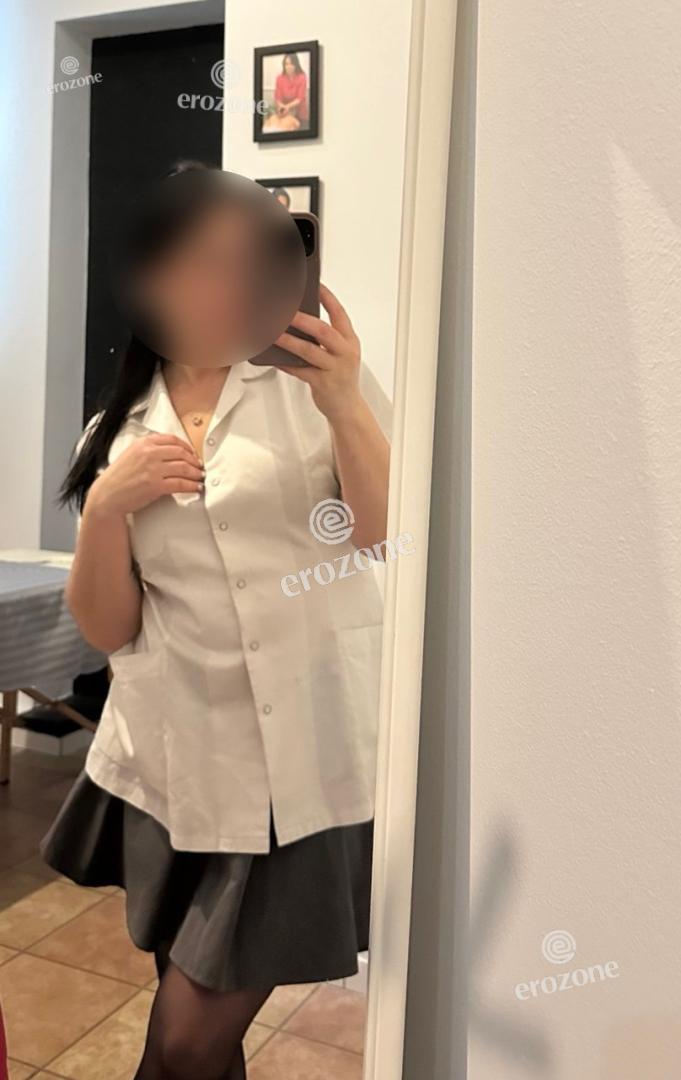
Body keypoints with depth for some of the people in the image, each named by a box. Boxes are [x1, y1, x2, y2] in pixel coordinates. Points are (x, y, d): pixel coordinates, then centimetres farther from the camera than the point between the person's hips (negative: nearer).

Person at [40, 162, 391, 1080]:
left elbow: (385, 531, -14)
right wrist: (104, 507, -12)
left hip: (304, 760, -3)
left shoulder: (311, 374, -2)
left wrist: (345, 404, -30)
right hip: (176, 765, 3)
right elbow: (107, 632, 5)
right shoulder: (117, 433, 7)